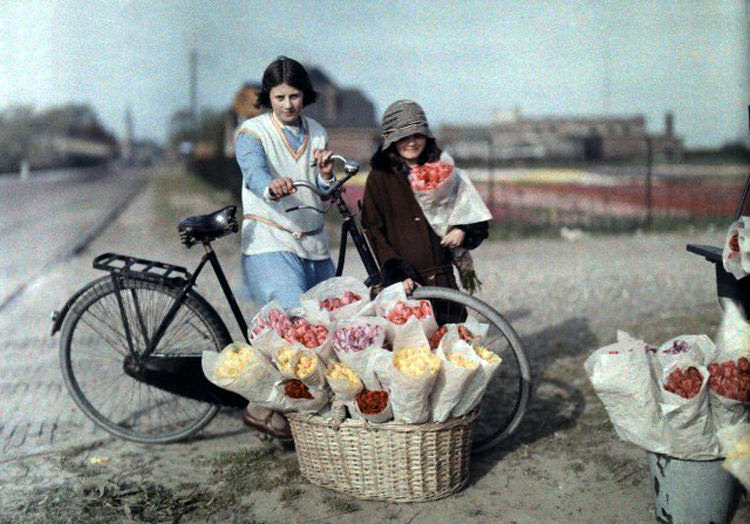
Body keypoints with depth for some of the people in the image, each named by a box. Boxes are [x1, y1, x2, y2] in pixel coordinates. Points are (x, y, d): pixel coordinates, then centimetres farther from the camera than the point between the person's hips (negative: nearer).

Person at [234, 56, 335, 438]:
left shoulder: (316, 134, 13)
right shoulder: (252, 132, -3)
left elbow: (326, 195, 8)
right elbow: (254, 171, -25)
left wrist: (326, 174, -15)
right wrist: (271, 188, -48)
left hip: (314, 244, 6)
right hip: (270, 242, -6)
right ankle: (262, 407, -8)